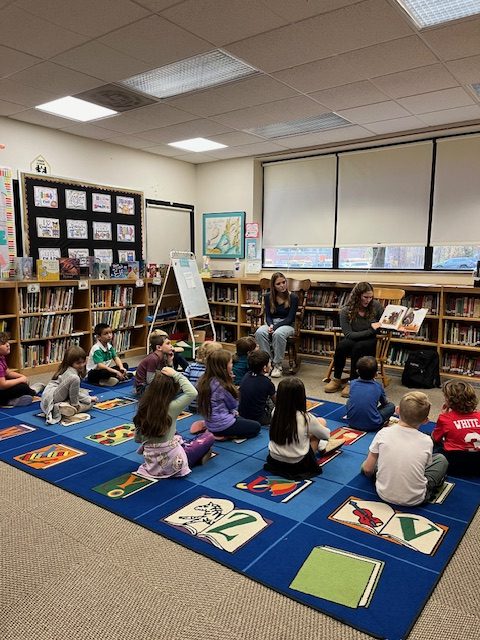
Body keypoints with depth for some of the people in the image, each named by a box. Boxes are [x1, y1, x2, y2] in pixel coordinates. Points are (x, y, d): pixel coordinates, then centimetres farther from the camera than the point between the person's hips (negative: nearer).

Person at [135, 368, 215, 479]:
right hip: (172, 463, -6)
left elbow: (138, 439, 4)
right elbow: (192, 393, -23)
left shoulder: (143, 408, -4)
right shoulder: (171, 408, -20)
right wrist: (176, 375, -18)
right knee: (209, 437, 7)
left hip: (151, 462, 6)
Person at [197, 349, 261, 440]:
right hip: (221, 425, -9)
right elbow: (234, 405, -9)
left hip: (210, 423, 9)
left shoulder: (205, 380, 0)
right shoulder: (221, 385, -25)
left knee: (244, 420, 30)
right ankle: (224, 435, -3)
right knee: (256, 427, 7)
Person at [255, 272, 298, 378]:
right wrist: (270, 325, -18)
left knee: (278, 334, -38)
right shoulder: (268, 296, 3)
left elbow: (290, 318, -10)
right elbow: (268, 316, 5)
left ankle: (277, 365, -25)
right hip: (271, 323, 3)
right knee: (259, 332, -31)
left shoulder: (293, 297, -7)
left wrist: (275, 327, -22)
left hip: (287, 325, -3)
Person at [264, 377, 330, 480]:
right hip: (298, 464, -4)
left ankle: (320, 445, 40)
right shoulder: (306, 418, -21)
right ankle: (320, 446, 34)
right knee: (321, 421, 11)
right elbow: (325, 435, -2)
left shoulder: (275, 412, -12)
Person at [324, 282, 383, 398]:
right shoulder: (346, 311, -10)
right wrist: (371, 330, -24)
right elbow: (349, 334, -15)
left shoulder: (376, 306, -6)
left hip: (370, 342, -1)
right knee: (341, 345, -33)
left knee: (358, 347, -35)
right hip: (352, 341, 1)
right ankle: (336, 379, -16)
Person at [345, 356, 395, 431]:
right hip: (371, 425, -3)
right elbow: (385, 402, 19)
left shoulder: (353, 383, 3)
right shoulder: (378, 386, -2)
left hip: (352, 423, 3)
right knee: (391, 406, 16)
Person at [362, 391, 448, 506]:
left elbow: (367, 469, -6)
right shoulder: (427, 441, -13)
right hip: (415, 500, 0)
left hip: (384, 494, 1)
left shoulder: (383, 433, -13)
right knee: (441, 459, 17)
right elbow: (426, 467, 5)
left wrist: (364, 465, 18)